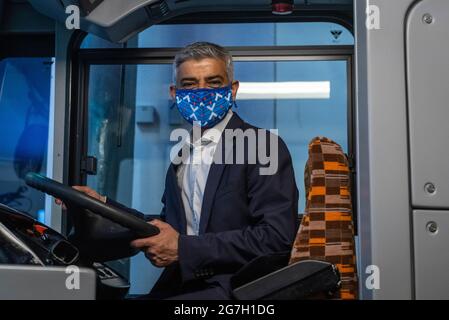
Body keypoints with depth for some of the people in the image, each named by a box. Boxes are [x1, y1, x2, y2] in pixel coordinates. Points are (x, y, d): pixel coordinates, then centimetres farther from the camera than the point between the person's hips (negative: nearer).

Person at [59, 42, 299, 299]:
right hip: (180, 285, 7)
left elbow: (277, 236, -17)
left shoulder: (263, 146, -8)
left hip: (234, 288, -6)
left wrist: (183, 248, -17)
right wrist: (104, 207, 11)